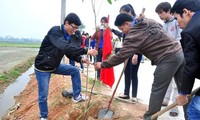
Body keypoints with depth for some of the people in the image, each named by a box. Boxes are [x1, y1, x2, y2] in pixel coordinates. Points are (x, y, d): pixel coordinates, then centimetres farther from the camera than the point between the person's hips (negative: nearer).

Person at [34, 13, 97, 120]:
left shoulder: (67, 36, 1)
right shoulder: (55, 31, -26)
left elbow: (69, 52, 7)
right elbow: (65, 48, -40)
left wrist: (80, 59, -11)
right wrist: (86, 51, -40)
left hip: (55, 66, 8)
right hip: (42, 68, -8)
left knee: (75, 71, 4)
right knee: (43, 96, 1)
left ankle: (77, 96, 15)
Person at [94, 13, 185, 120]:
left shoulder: (134, 35, -12)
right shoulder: (149, 21, 12)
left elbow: (121, 56, -14)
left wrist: (103, 64, -2)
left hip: (168, 59, -9)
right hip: (180, 52, 9)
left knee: (157, 90, 3)